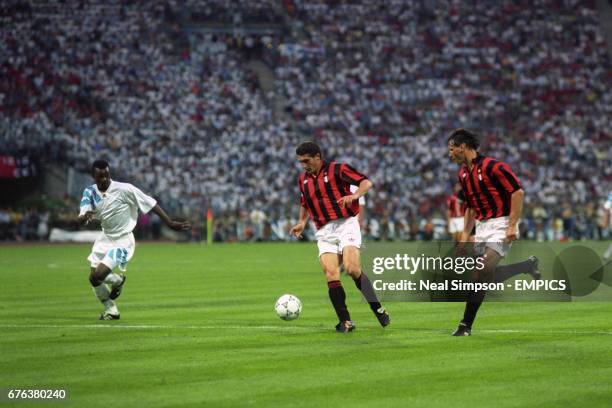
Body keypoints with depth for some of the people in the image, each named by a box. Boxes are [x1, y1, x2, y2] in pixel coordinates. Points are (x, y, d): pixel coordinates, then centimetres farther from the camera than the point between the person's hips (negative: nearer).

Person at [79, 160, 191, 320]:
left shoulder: (124, 189, -20)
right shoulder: (90, 192, -5)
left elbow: (151, 204, -16)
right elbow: (81, 219, -13)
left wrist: (170, 223, -17)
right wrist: (85, 217, -38)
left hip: (122, 241, -6)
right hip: (105, 239, 6)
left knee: (98, 275, -19)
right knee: (93, 278, 5)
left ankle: (118, 280, 15)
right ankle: (111, 311, 28)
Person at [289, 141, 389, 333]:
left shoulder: (337, 170, -3)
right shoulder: (303, 179, 15)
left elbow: (366, 182, -7)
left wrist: (355, 195, -26)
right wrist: (302, 222, 16)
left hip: (346, 224, -5)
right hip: (324, 232, 5)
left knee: (352, 269, -21)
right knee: (331, 276, -10)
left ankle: (377, 308, -4)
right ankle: (345, 321, -4)